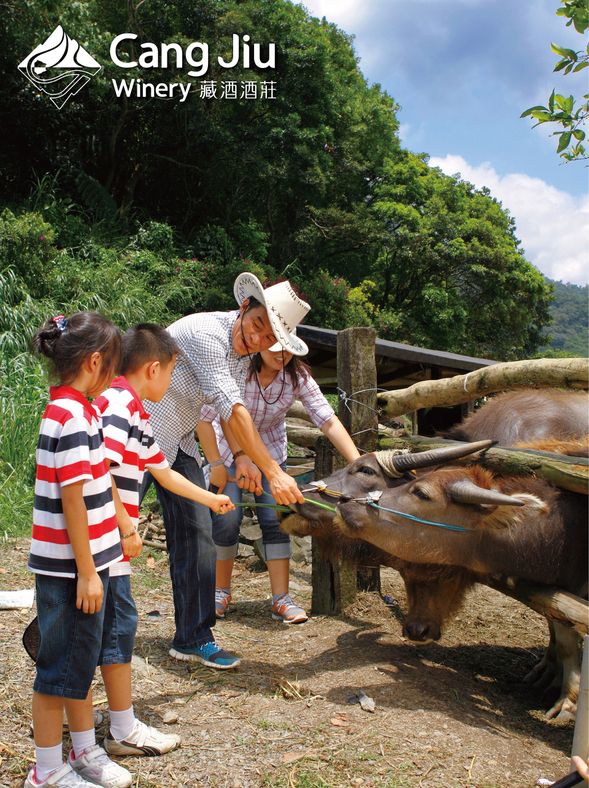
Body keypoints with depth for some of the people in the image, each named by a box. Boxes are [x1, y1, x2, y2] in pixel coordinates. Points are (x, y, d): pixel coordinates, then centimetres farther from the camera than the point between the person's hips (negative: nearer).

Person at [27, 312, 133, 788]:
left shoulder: (73, 409, 7)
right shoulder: (72, 417, -21)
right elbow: (72, 501, -22)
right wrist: (87, 573, -17)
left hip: (85, 559, 9)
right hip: (69, 568, -9)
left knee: (82, 660, 20)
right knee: (60, 666, 6)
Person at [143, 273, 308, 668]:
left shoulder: (242, 352, 2)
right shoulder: (206, 332, -26)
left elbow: (234, 410, 8)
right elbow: (232, 408, -32)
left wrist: (242, 456, -11)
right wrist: (273, 472, -34)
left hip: (179, 444, 8)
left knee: (196, 535, 4)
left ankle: (193, 638, 14)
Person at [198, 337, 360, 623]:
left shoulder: (297, 376, -20)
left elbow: (329, 421, -24)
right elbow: (204, 418, -20)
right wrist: (216, 465, -17)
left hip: (270, 451, 2)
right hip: (227, 448, -2)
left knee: (275, 519, -8)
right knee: (226, 519, -9)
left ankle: (281, 599, 1)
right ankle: (221, 591, 13)